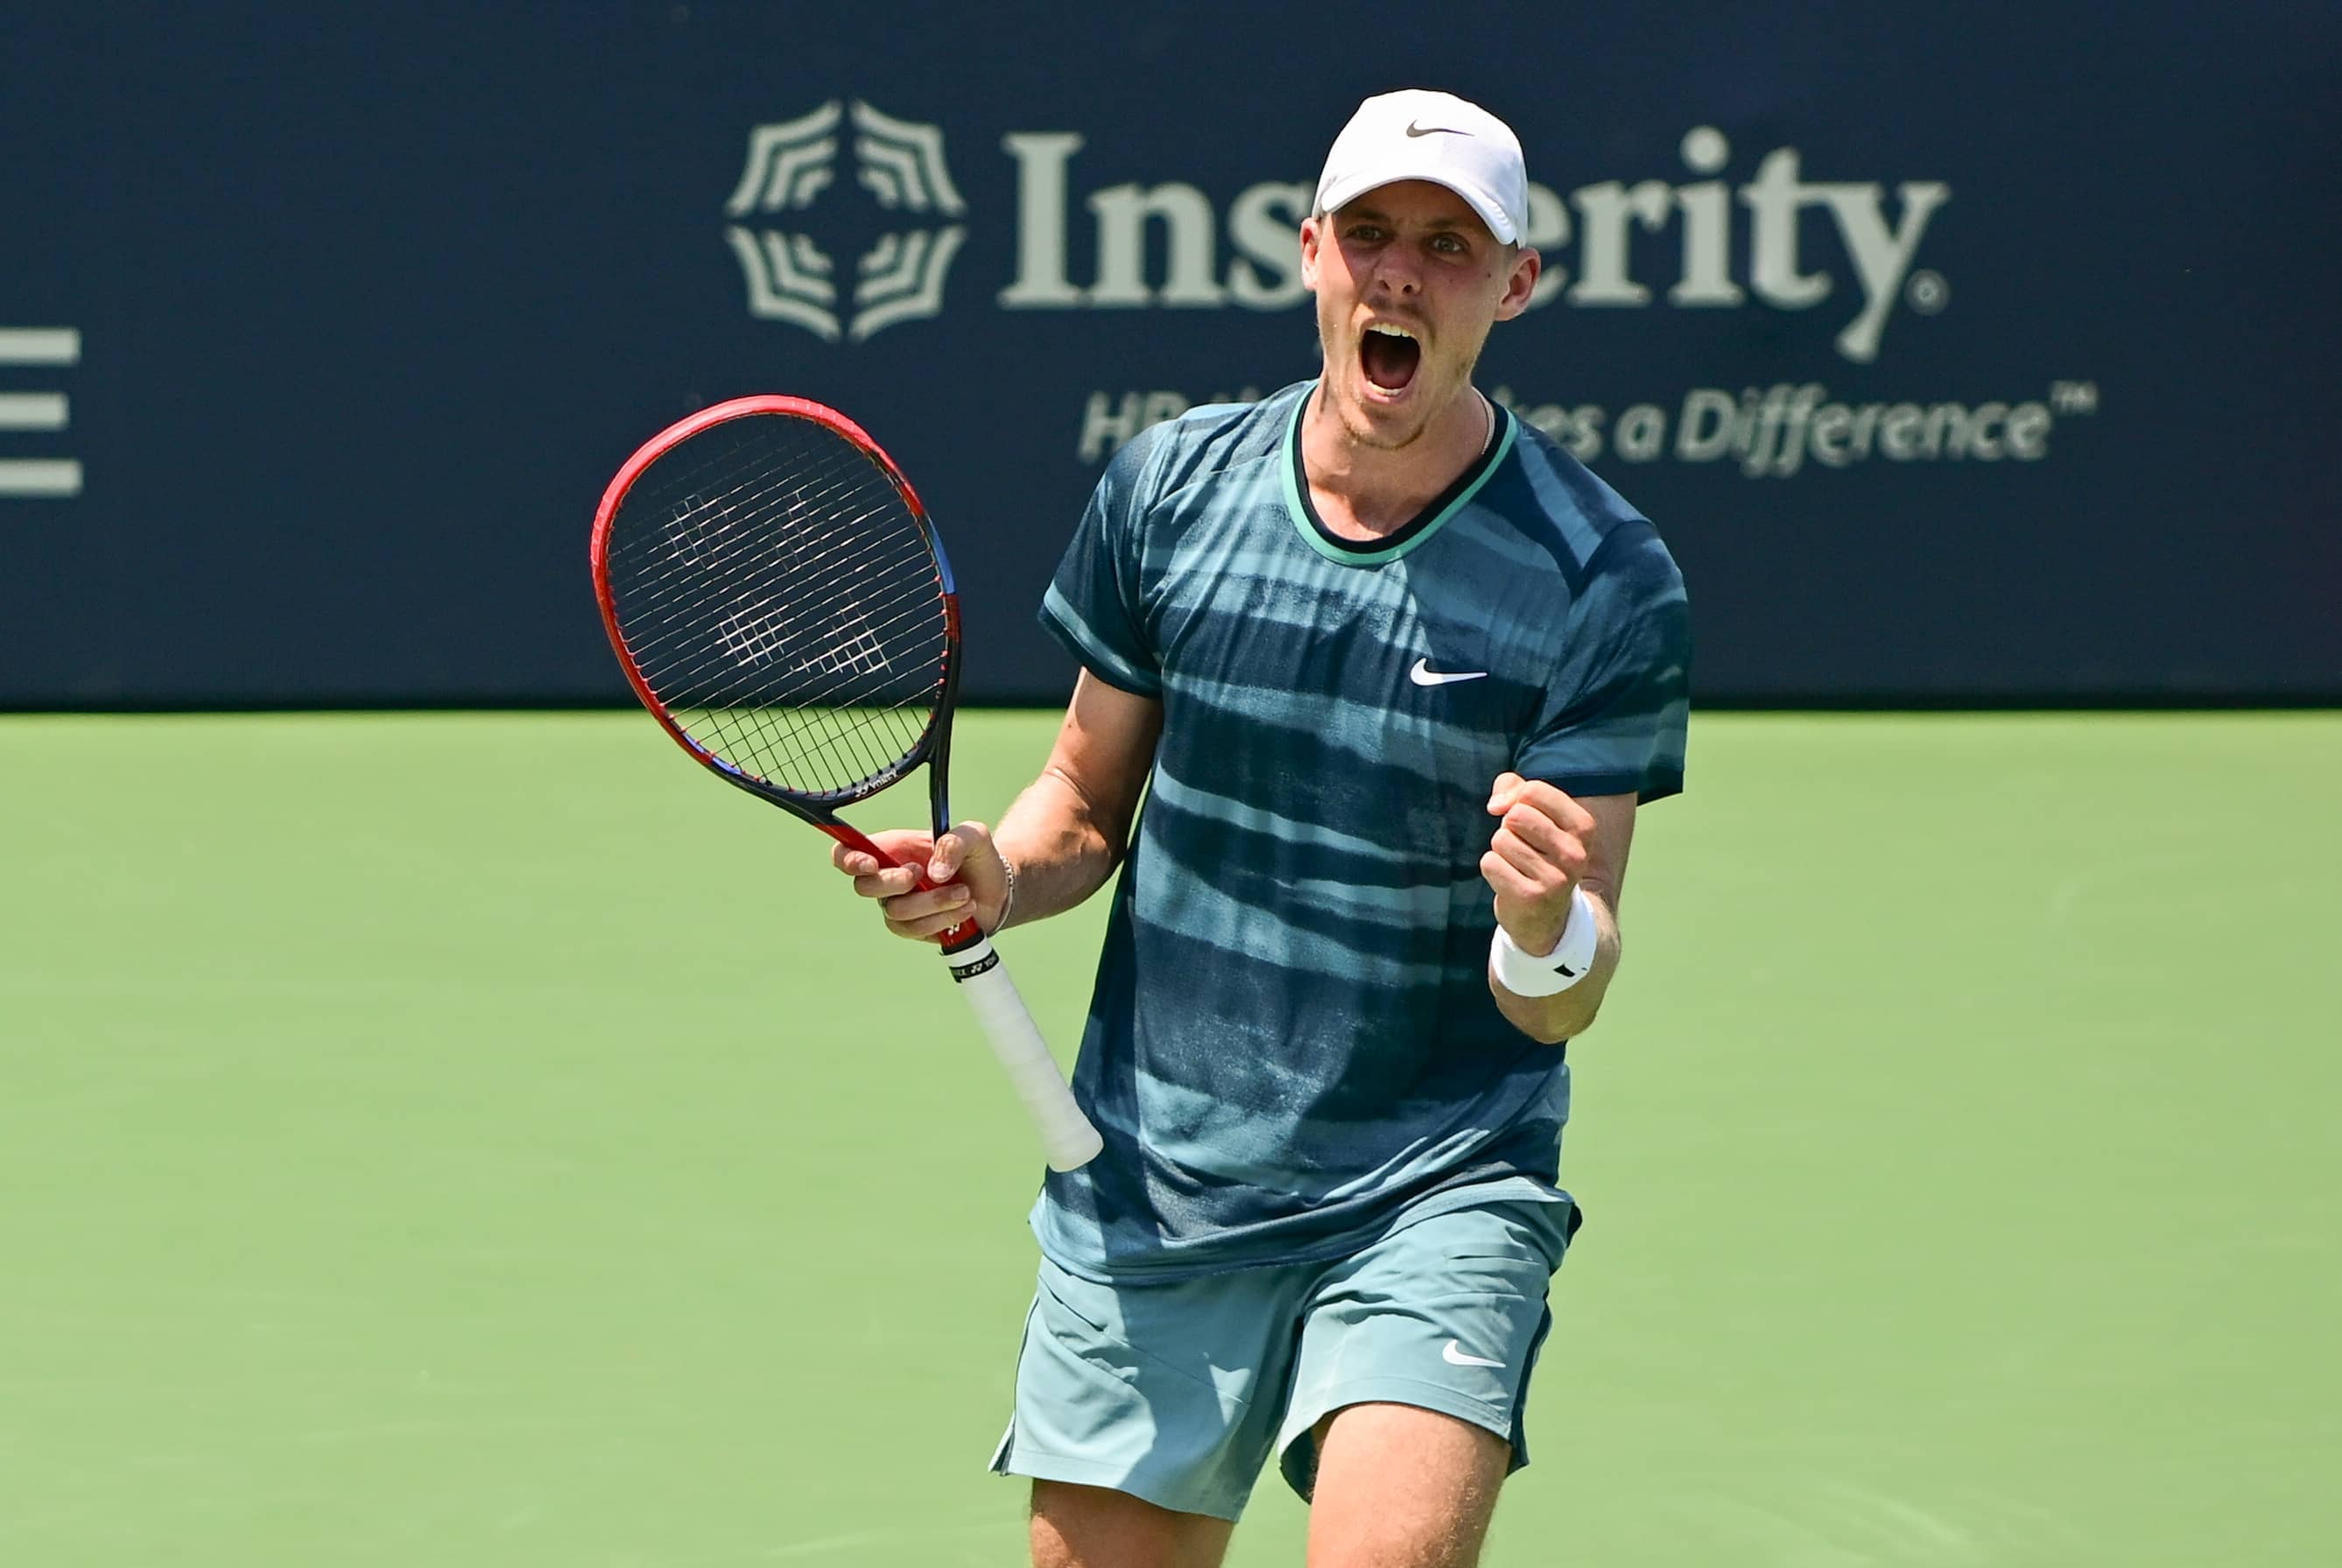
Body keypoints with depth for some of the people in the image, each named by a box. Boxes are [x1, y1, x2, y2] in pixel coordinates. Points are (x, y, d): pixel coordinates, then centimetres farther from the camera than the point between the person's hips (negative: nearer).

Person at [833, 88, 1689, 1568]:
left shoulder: (1603, 582, -10)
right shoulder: (1170, 487, 1)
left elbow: (1561, 1002, -12)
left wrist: (1548, 929, -34)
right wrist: (993, 873, -6)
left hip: (1436, 1194, -3)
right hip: (1148, 1204, 4)